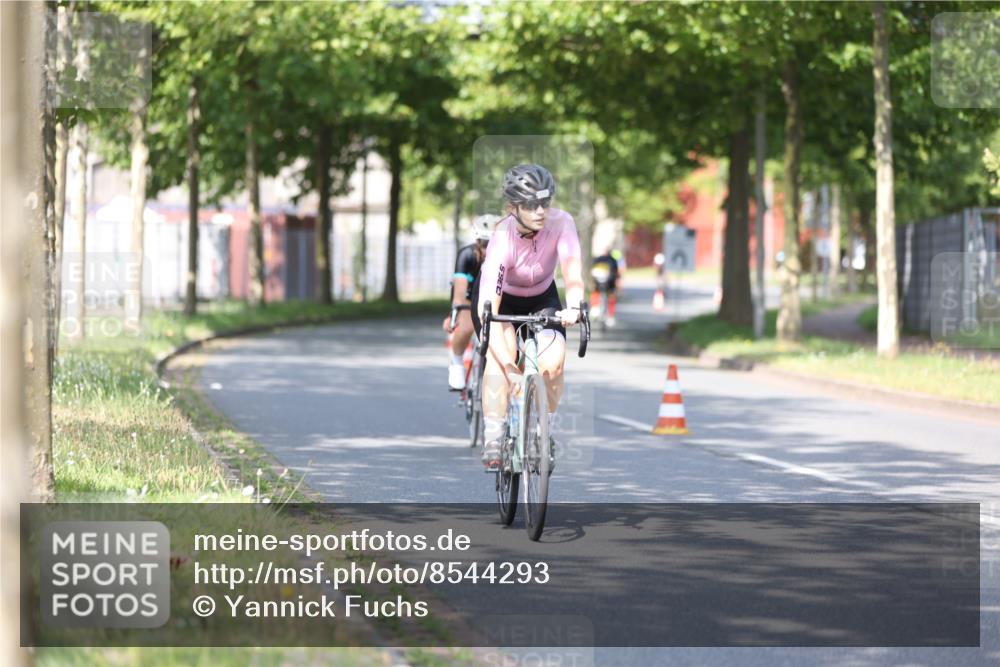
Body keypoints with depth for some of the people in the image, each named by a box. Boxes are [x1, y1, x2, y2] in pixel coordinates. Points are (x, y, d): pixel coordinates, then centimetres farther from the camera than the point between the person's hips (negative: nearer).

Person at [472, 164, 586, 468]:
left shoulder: (561, 223, -28)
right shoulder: (502, 240, -36)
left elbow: (573, 274, -39)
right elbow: (488, 308, -42)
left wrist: (574, 308, -63)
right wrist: (509, 367, -51)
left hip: (541, 297, 2)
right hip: (500, 297, -2)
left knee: (553, 362, -21)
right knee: (499, 354, -30)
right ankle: (493, 440, -27)